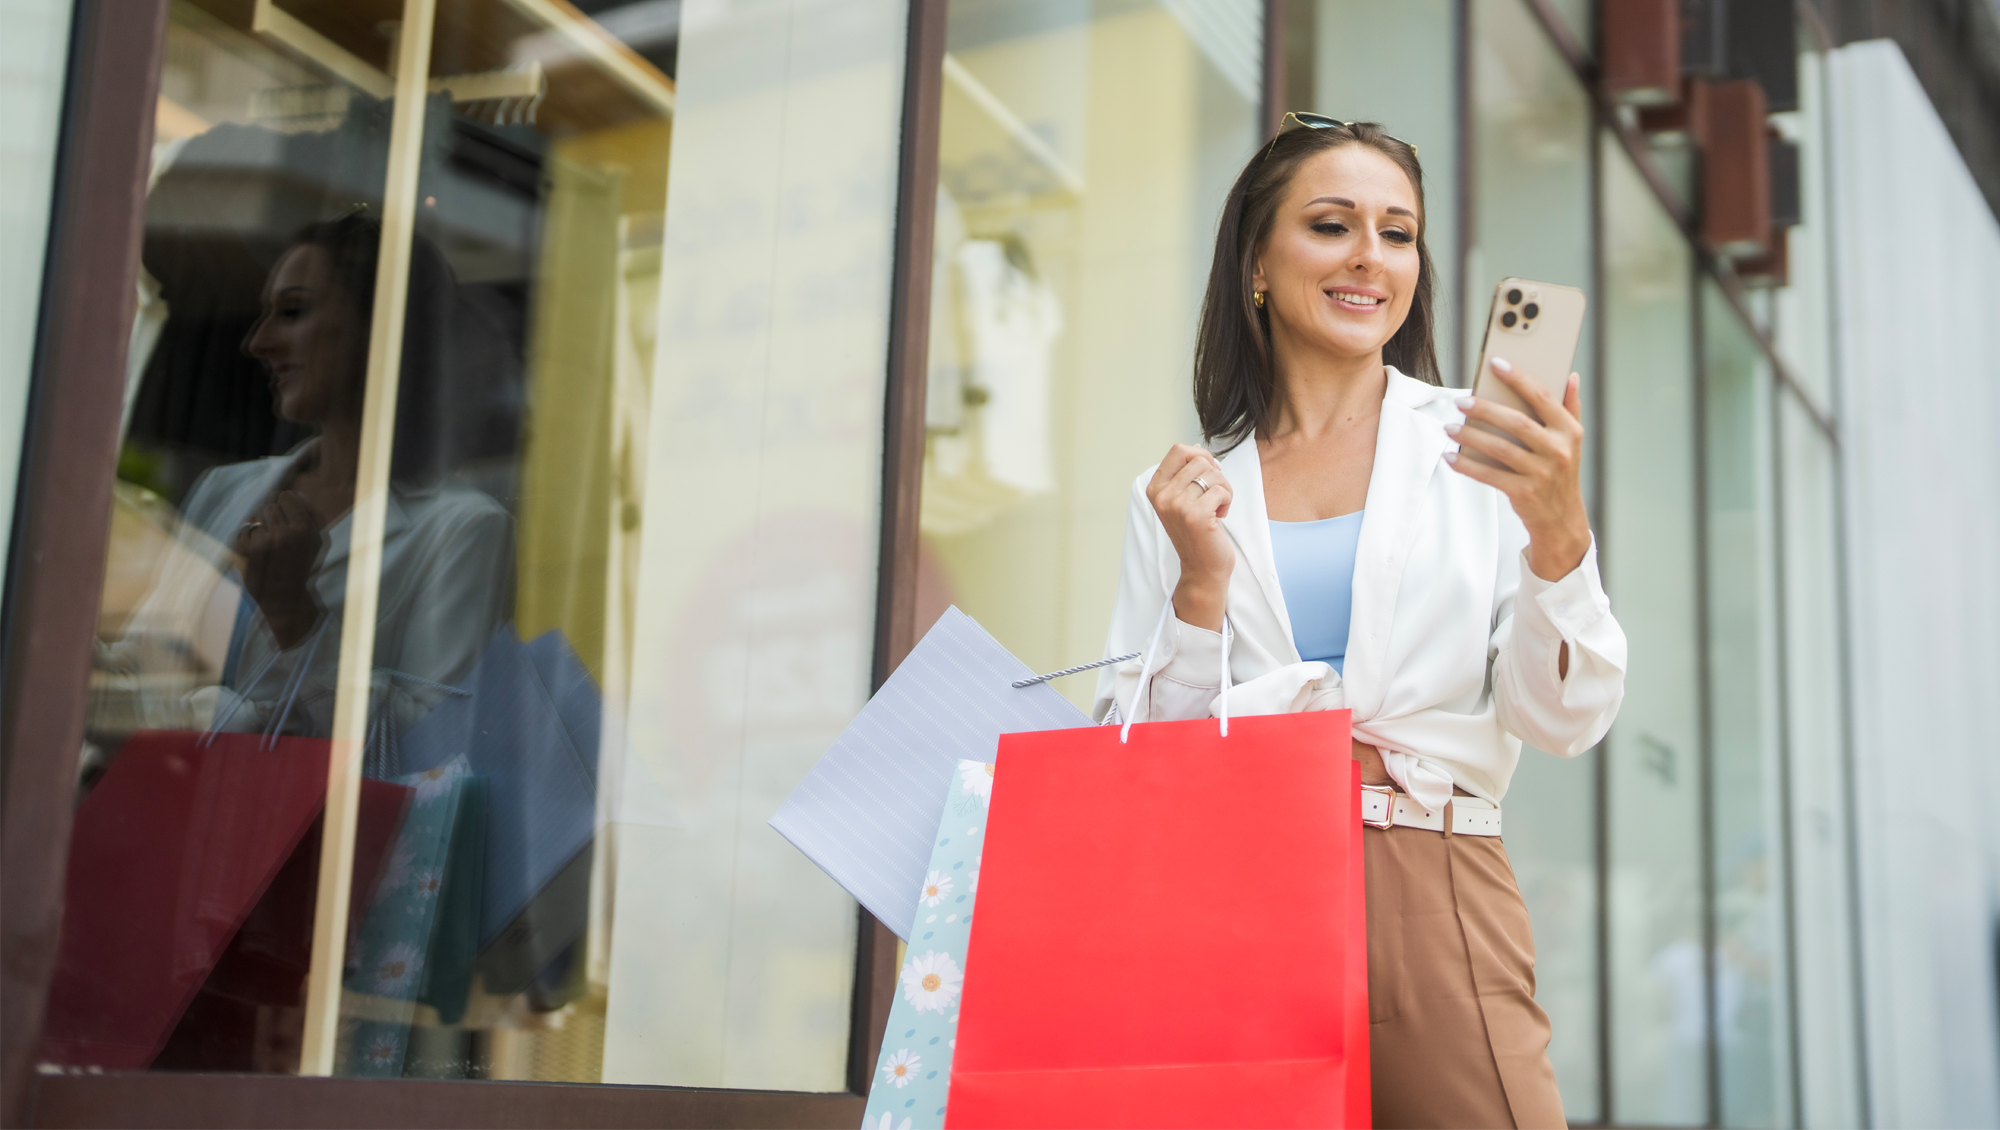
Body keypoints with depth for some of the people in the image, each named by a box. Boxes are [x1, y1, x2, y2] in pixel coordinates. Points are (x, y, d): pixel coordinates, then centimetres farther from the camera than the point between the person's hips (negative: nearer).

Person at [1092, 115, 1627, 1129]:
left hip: (1438, 910, -1)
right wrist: (1203, 588, -7)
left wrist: (1558, 537, -17)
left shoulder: (1475, 448, 5)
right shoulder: (1180, 490, 9)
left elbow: (1563, 721, -1)